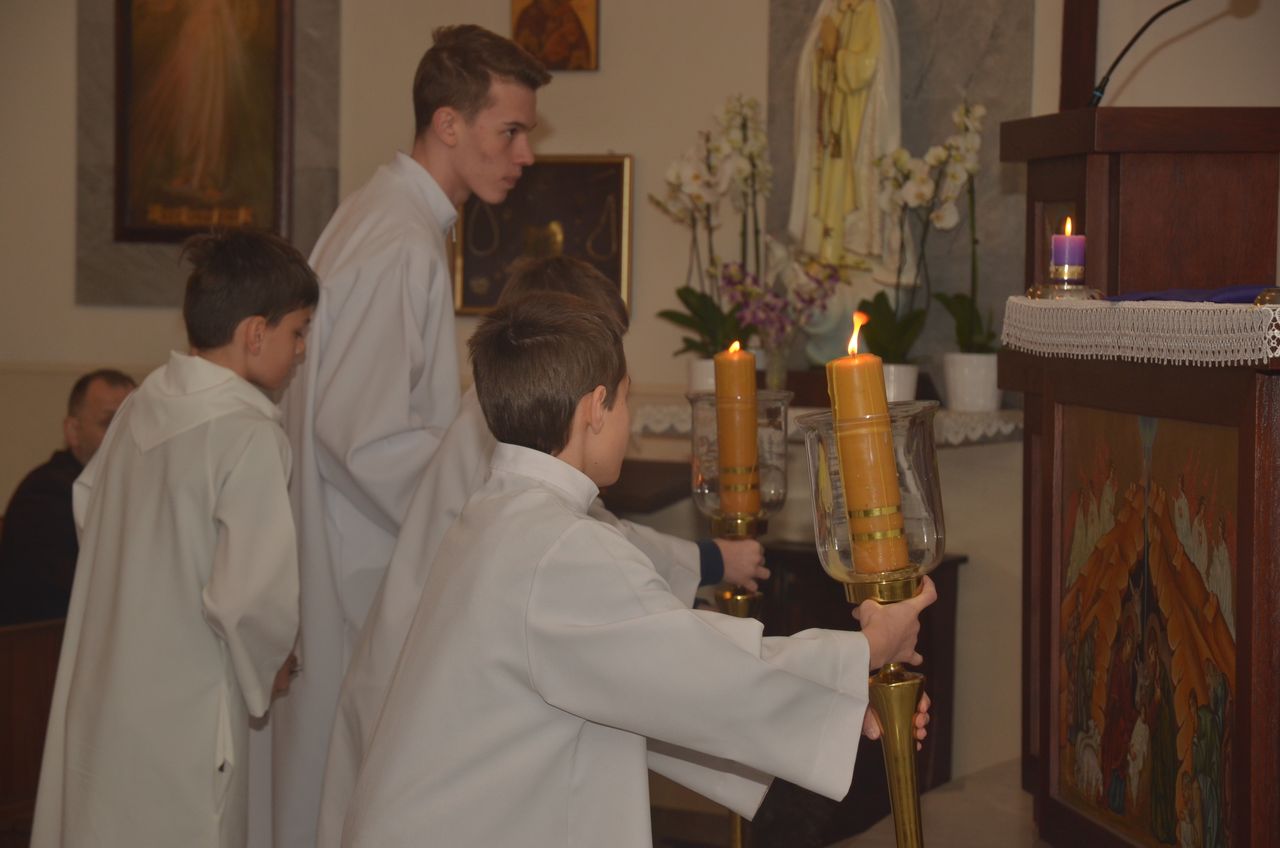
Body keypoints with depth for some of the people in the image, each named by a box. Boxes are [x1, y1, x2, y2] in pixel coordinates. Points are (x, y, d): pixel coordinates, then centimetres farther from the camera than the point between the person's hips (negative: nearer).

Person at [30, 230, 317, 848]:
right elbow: (252, 594, -24)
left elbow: (87, 505, 18)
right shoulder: (250, 436, -20)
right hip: (181, 721, -8)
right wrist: (268, 670, -5)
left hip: (96, 696, 8)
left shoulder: (140, 405, 3)